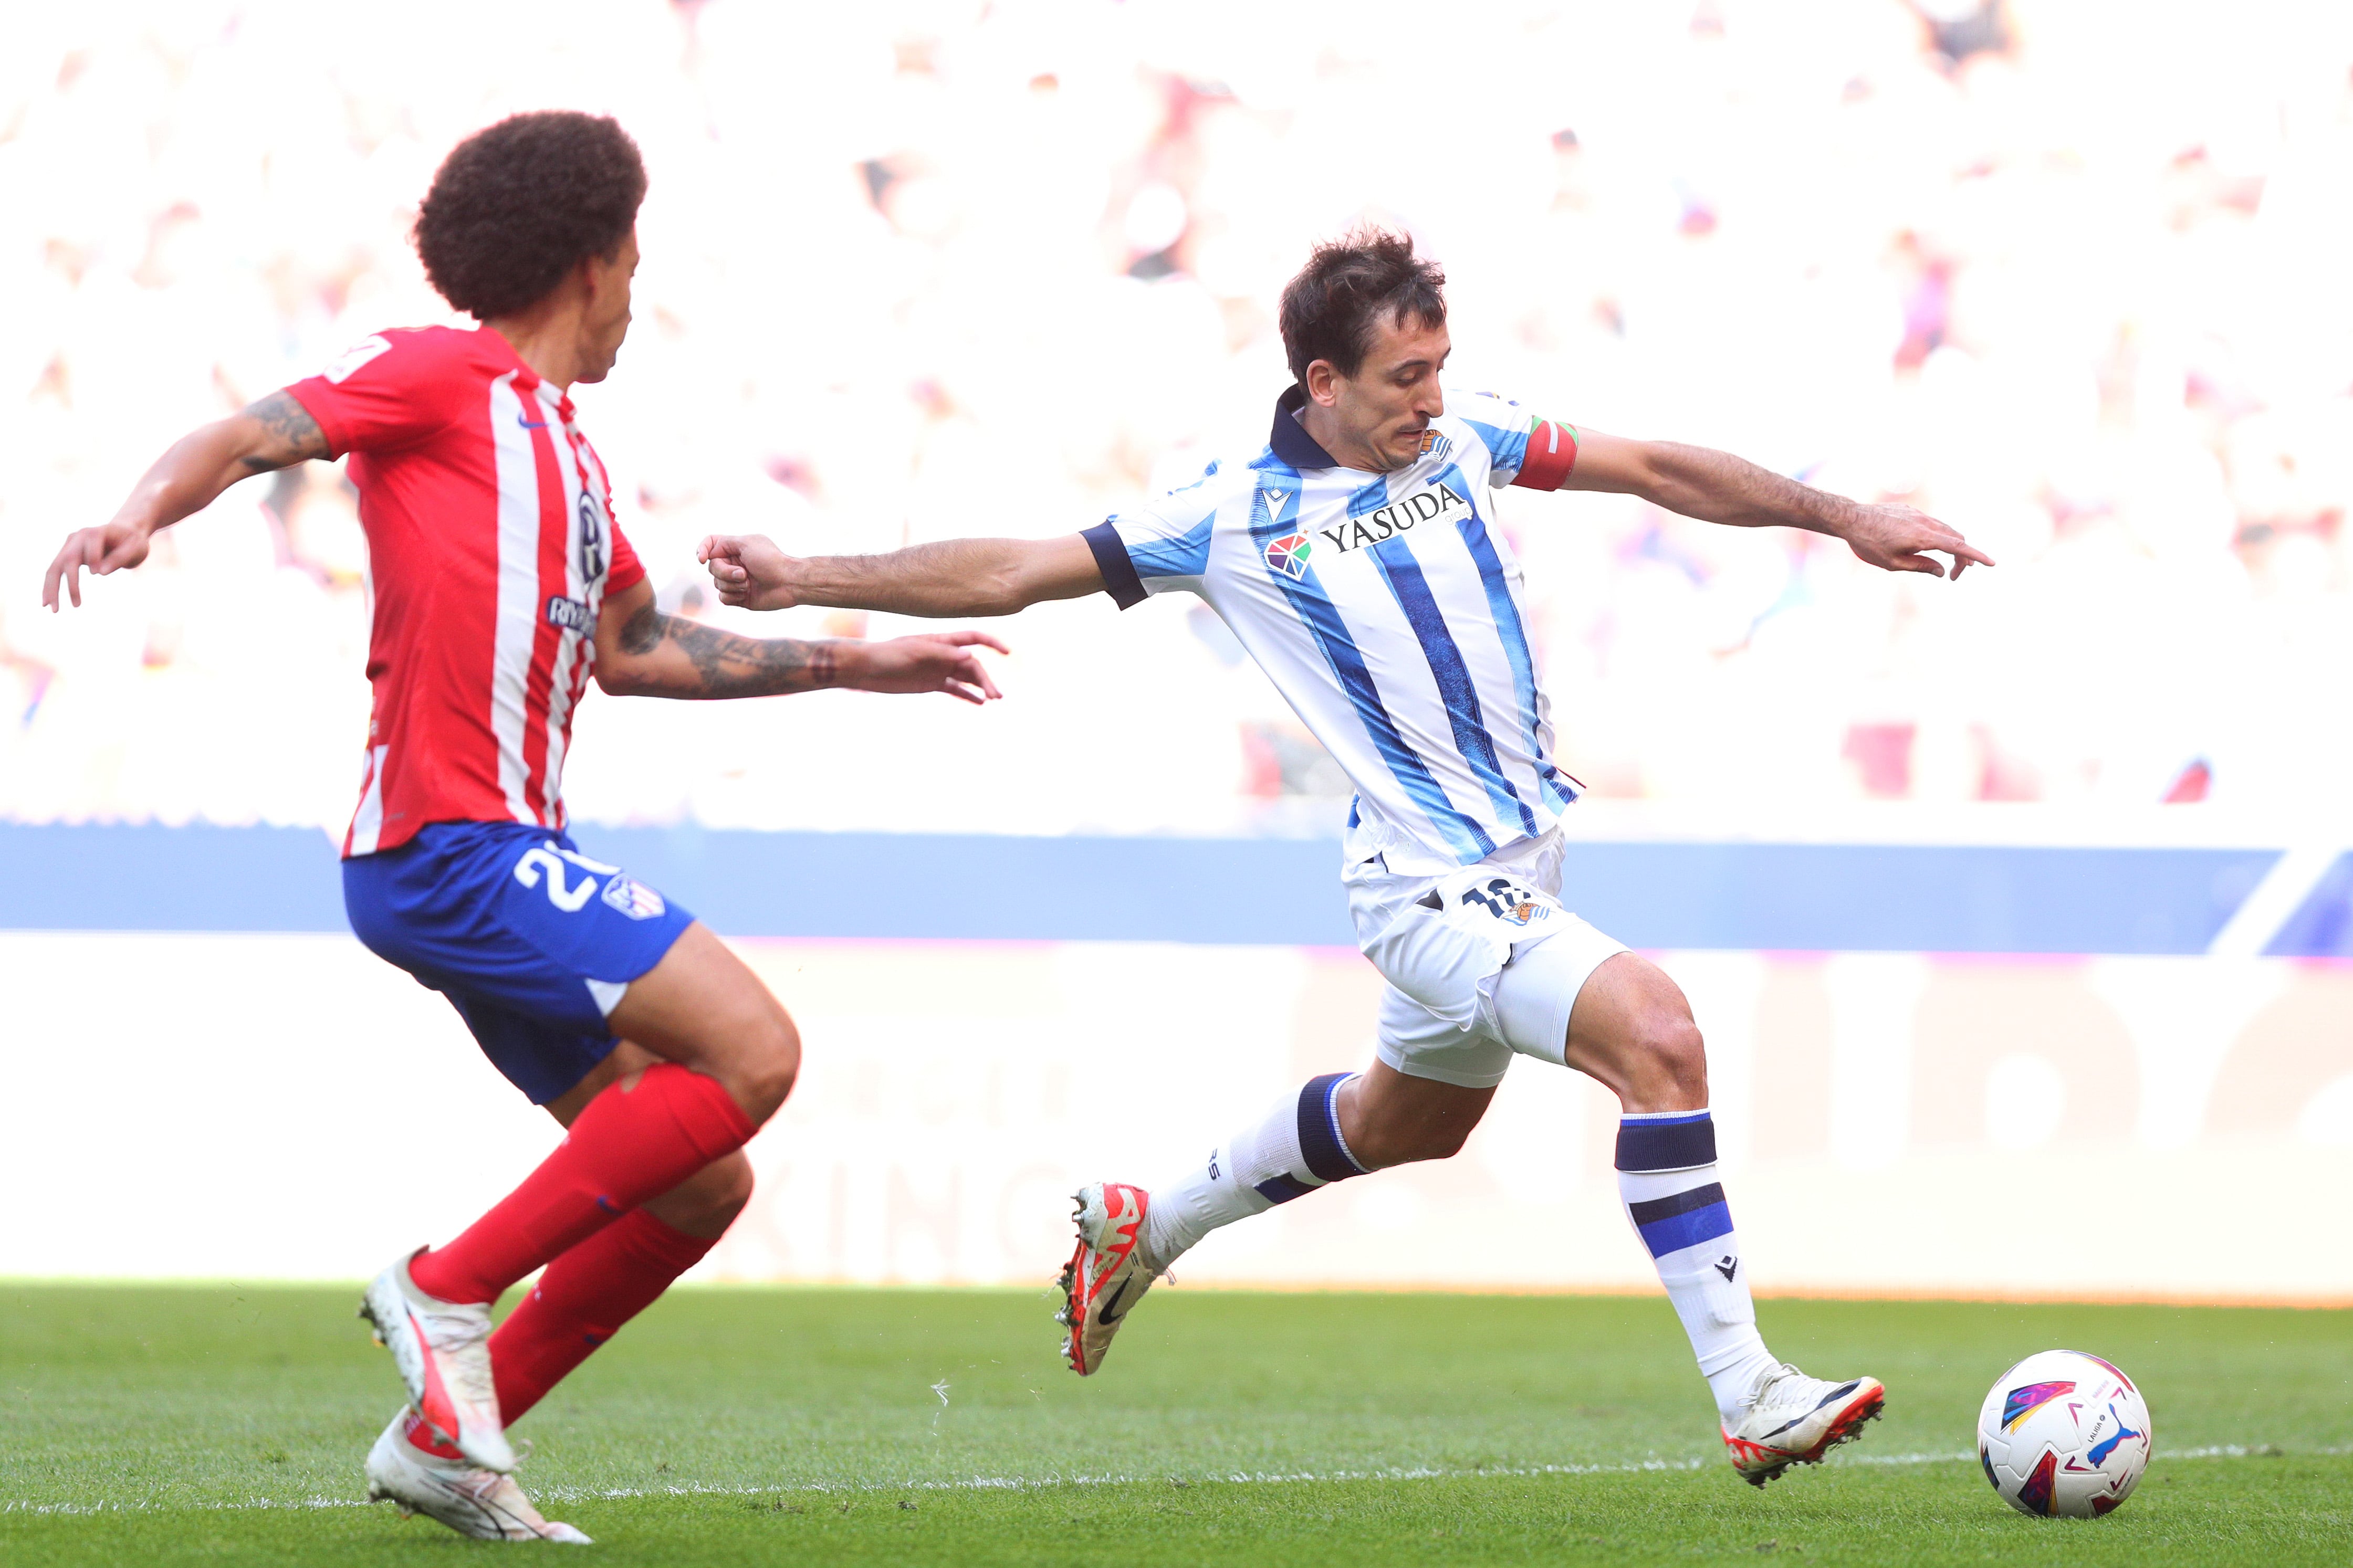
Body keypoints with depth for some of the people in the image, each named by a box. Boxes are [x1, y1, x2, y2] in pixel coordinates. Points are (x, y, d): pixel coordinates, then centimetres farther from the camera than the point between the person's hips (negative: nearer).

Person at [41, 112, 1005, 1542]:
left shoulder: (568, 452, 25)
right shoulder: (445, 378, -1)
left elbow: (635, 649, 35)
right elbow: (253, 436, -11)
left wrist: (851, 664, 38)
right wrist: (145, 512, -32)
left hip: (501, 858, 10)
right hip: (449, 842, -10)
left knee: (703, 1182, 7)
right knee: (753, 1053, -19)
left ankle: (446, 1442, 9)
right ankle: (451, 1288, -14)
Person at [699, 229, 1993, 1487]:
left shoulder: (1461, 440, 3)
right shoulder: (1239, 517, -10)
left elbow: (1657, 471, 12)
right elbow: (1010, 574, -5)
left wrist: (1842, 517, 9)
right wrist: (804, 582, -8)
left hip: (1519, 864, 8)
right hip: (1432, 890, -8)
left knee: (1402, 1126, 27)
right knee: (1656, 1035, -25)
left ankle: (1143, 1228, 49)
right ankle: (1748, 1400, -23)